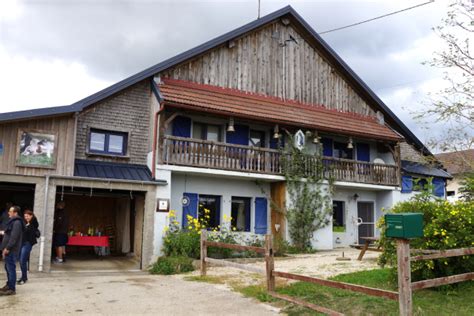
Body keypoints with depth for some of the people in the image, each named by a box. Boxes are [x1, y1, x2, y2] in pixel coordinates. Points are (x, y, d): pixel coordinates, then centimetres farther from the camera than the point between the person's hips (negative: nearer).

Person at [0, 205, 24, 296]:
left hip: (12, 250, -10)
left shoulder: (17, 222, -15)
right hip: (9, 249, 10)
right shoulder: (13, 222, 17)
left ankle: (12, 289, -4)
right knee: (8, 268, 17)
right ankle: (9, 285, 28)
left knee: (11, 268, -7)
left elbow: (14, 237, -22)